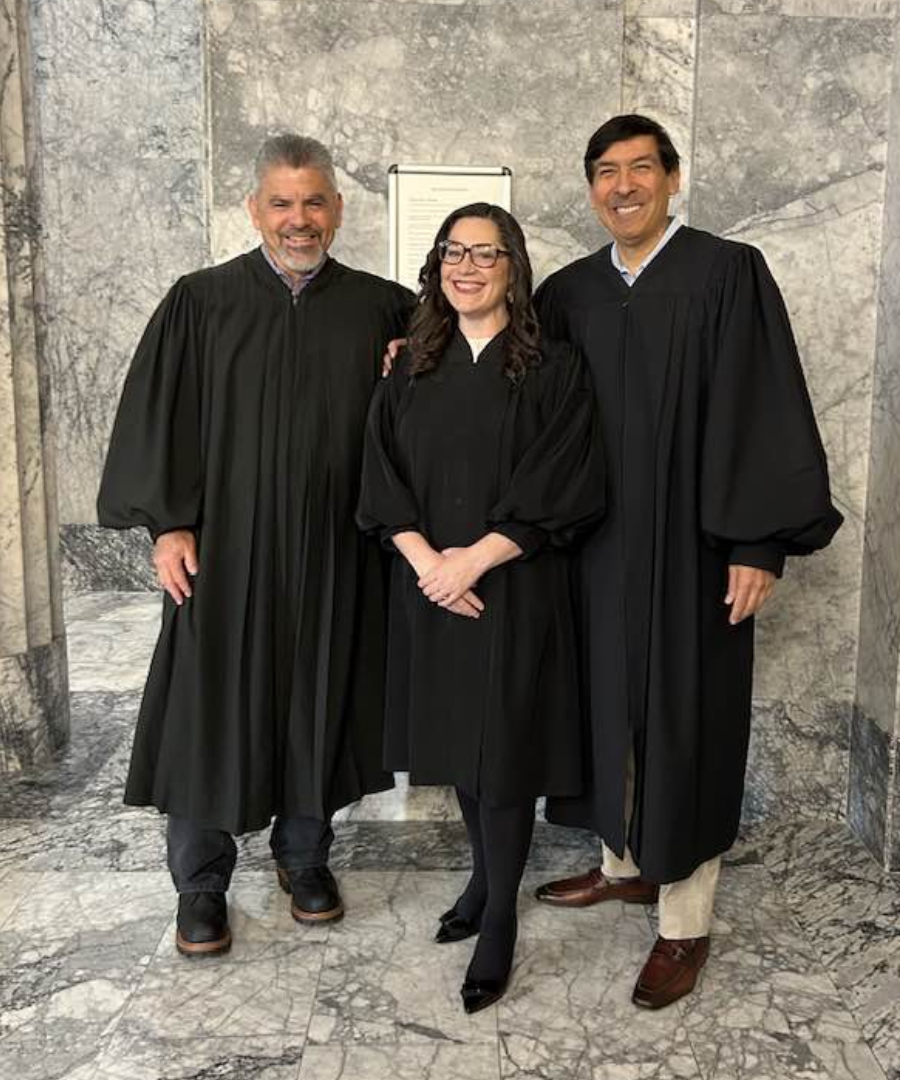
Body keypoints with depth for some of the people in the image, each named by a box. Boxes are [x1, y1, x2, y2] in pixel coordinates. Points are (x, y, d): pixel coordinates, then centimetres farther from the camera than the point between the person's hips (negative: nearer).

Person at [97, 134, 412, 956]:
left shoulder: (381, 307, 4)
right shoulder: (200, 301, 0)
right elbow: (157, 416, -1)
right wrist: (167, 523, -7)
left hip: (333, 552, 2)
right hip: (223, 547, -1)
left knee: (318, 705, 12)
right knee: (211, 711, 5)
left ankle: (304, 855, 32)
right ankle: (200, 882, 23)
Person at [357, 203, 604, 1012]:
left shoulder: (553, 371, -5)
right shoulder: (411, 372, 7)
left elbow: (561, 494, -12)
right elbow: (383, 483, 1)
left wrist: (473, 560, -18)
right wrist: (427, 561, -14)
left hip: (515, 595, -4)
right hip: (429, 591, 4)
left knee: (503, 752, 1)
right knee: (456, 742, 14)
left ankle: (500, 920, 18)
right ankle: (485, 875, 36)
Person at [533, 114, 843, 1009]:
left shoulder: (728, 272, -6)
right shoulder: (569, 291, 9)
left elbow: (763, 409, -11)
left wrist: (760, 542, -17)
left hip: (690, 542, -5)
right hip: (599, 543, 5)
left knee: (683, 718, 2)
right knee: (612, 701, 14)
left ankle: (685, 923, 17)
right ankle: (625, 861, 35)